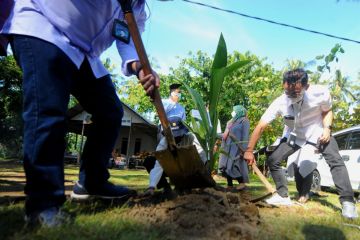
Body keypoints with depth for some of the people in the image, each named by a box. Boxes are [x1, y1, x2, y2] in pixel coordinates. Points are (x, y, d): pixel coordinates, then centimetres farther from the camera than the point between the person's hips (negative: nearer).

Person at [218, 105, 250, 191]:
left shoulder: (244, 121, 1)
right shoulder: (231, 121, 24)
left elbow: (245, 136, -8)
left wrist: (243, 149, -16)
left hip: (236, 148, -8)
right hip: (227, 147, 8)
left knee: (233, 167, -13)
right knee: (225, 166, 3)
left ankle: (242, 183, 1)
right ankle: (230, 185, 10)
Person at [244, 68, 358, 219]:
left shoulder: (321, 93, -28)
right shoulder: (279, 103, -28)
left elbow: (327, 111, -4)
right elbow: (260, 127, -26)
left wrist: (327, 128, -23)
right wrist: (249, 150, -28)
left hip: (318, 132, -1)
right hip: (296, 135, 2)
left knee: (335, 161, -23)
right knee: (272, 160, -7)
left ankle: (347, 202, -13)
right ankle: (283, 196, 5)